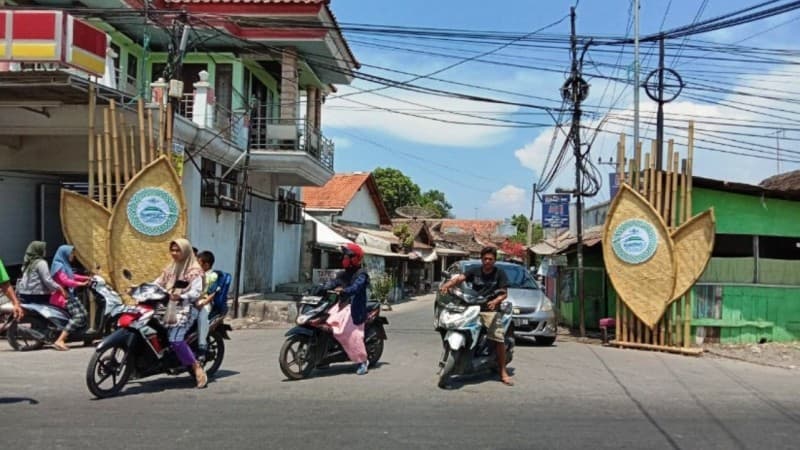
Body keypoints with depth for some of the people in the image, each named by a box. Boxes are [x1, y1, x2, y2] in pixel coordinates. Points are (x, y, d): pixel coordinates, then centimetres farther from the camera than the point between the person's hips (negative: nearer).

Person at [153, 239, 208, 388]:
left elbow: (196, 292, -13)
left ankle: (196, 367, -15)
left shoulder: (194, 270, -3)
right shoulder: (170, 268, 21)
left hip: (185, 307, -8)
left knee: (175, 339, -25)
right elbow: (157, 283, 16)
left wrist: (181, 297, -29)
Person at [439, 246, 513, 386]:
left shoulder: (499, 273, 5)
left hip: (491, 310, -2)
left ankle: (503, 373, -6)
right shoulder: (474, 271, 8)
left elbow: (504, 293, 0)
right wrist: (447, 284, -28)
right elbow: (460, 278, -8)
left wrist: (495, 301, -22)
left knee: (499, 339, -14)